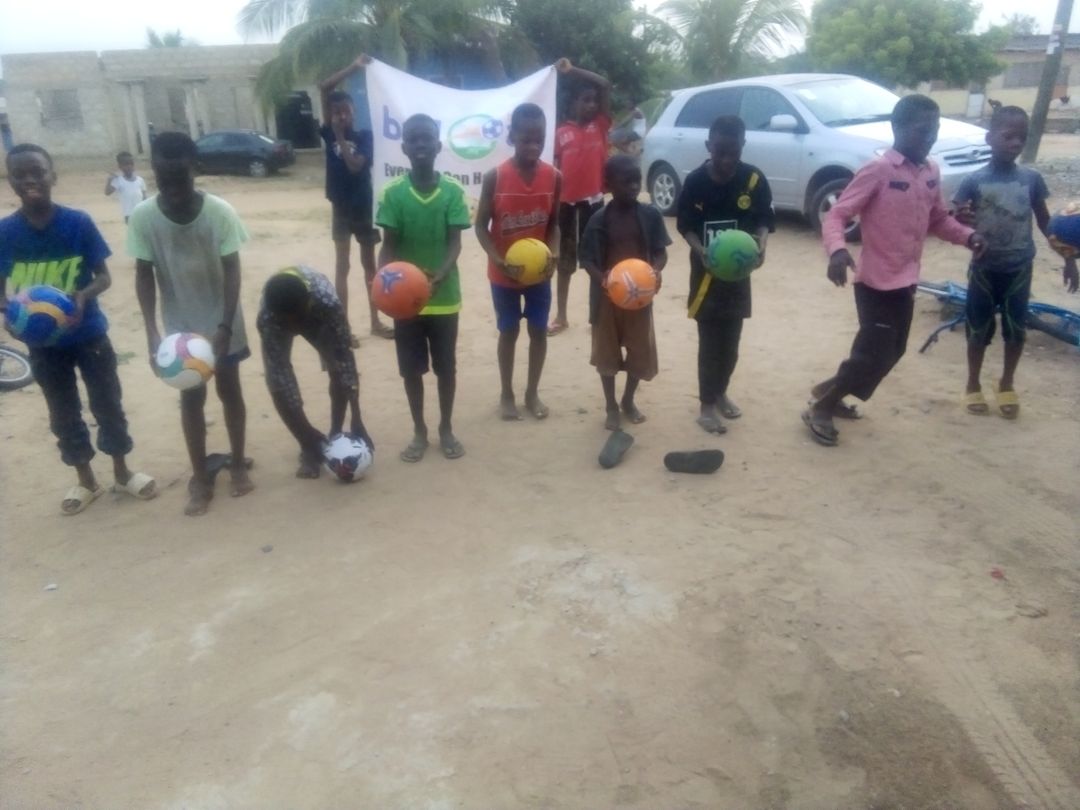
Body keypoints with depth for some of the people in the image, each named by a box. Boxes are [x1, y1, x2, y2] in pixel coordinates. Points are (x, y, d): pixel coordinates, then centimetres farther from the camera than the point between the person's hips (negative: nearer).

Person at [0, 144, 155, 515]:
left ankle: (122, 473, 30)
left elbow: (104, 276, -6)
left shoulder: (78, 222, -12)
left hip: (89, 333, -1)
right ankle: (86, 481, 32)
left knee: (107, 404, 10)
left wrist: (83, 295, -26)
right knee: (64, 414, 14)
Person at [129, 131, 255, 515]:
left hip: (222, 322, -1)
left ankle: (238, 464, 29)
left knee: (229, 390, 12)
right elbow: (144, 275, -8)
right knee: (191, 397, 8)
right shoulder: (143, 216, -15)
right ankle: (200, 477, 20)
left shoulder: (219, 211, -19)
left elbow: (232, 271, -15)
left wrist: (225, 327, -23)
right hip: (180, 326, 1)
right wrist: (152, 332, -17)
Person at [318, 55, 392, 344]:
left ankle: (375, 321, 21)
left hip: (364, 207, 0)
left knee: (369, 264, 11)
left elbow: (356, 165, -21)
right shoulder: (329, 134, -2)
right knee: (342, 266, 3)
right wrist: (353, 68, -13)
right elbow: (324, 88, -8)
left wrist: (341, 137, -20)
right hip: (341, 207, 0)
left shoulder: (364, 136, -4)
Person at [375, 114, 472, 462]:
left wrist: (441, 274, -30)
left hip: (444, 296, 0)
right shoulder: (393, 192, -6)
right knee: (411, 367, 10)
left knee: (446, 366, 10)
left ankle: (446, 429, 28)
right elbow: (389, 245, -5)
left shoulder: (453, 191, -6)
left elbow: (455, 242, -11)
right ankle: (419, 431, 27)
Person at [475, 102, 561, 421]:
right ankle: (507, 395, 26)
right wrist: (499, 260, -23)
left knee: (539, 331, 10)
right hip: (504, 272, -2)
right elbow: (481, 226, -8)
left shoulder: (554, 177, -7)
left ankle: (532, 393, 27)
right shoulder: (494, 177, -14)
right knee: (508, 332, 11)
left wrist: (553, 253, -15)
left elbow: (553, 223, 4)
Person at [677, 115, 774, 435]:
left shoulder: (754, 179, -7)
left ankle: (721, 393, 33)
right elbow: (685, 225, -5)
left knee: (731, 340, 13)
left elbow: (765, 219, 0)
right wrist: (700, 250, -23)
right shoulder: (695, 181, -11)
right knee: (709, 341, 1)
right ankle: (707, 404, 13)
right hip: (706, 270, -2)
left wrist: (761, 244, -20)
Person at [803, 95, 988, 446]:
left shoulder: (931, 173, 6)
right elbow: (836, 215, -19)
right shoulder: (877, 171, -16)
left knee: (891, 352, 17)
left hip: (905, 281, 8)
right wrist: (837, 250, -38)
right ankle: (819, 409, 12)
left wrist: (968, 236, -2)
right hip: (876, 282, -8)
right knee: (874, 355, -5)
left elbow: (938, 219, 17)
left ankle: (831, 394, 34)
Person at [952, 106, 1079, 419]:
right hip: (984, 269, -2)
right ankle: (973, 386, 24)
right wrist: (961, 219, -34)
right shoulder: (974, 181, -10)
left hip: (1019, 269, 2)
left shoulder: (1032, 179, -2)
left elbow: (1045, 222, 7)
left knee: (1016, 330, 10)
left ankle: (1006, 385, 29)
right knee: (979, 331, 8)